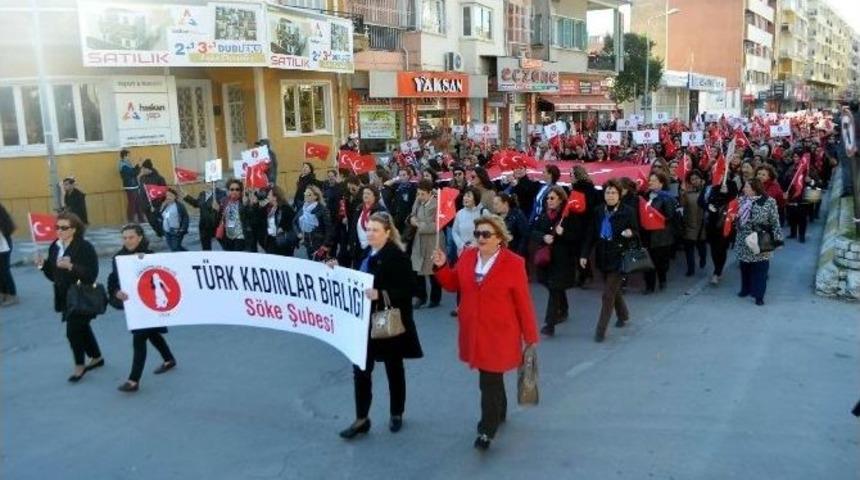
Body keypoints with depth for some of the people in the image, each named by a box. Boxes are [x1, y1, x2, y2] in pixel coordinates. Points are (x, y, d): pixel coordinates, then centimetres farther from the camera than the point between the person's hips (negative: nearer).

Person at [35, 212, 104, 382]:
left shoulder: (85, 247, -17)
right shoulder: (54, 247, 5)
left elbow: (92, 274, -23)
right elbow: (53, 275, 10)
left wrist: (70, 266, -33)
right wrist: (43, 264, -7)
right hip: (64, 297, 8)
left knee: (73, 331, -6)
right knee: (81, 328, 19)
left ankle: (79, 366, 14)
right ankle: (96, 357, 37)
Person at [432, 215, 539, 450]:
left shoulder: (513, 263, -12)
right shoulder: (467, 257, 2)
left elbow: (523, 302, -9)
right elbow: (454, 284, 12)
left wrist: (530, 336, -6)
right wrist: (442, 267, -7)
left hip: (499, 333, -5)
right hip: (473, 331, 5)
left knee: (489, 381, -3)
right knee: (491, 376, 21)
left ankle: (487, 430, 8)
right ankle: (499, 411, 43)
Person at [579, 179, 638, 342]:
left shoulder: (628, 211, -9)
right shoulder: (598, 211, 2)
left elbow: (637, 231, -2)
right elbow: (591, 234, 4)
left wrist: (630, 233, -25)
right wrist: (585, 254, -1)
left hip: (619, 257, -5)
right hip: (603, 257, 5)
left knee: (608, 294, -7)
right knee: (614, 289, 22)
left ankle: (601, 330, -1)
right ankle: (623, 315, 47)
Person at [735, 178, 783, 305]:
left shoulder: (769, 202, -11)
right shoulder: (742, 201, 5)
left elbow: (775, 223, -10)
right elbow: (737, 217, 16)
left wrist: (776, 240, -13)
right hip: (744, 242, 5)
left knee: (760, 269, 0)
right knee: (745, 267, 15)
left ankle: (759, 295, 10)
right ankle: (746, 289, 33)